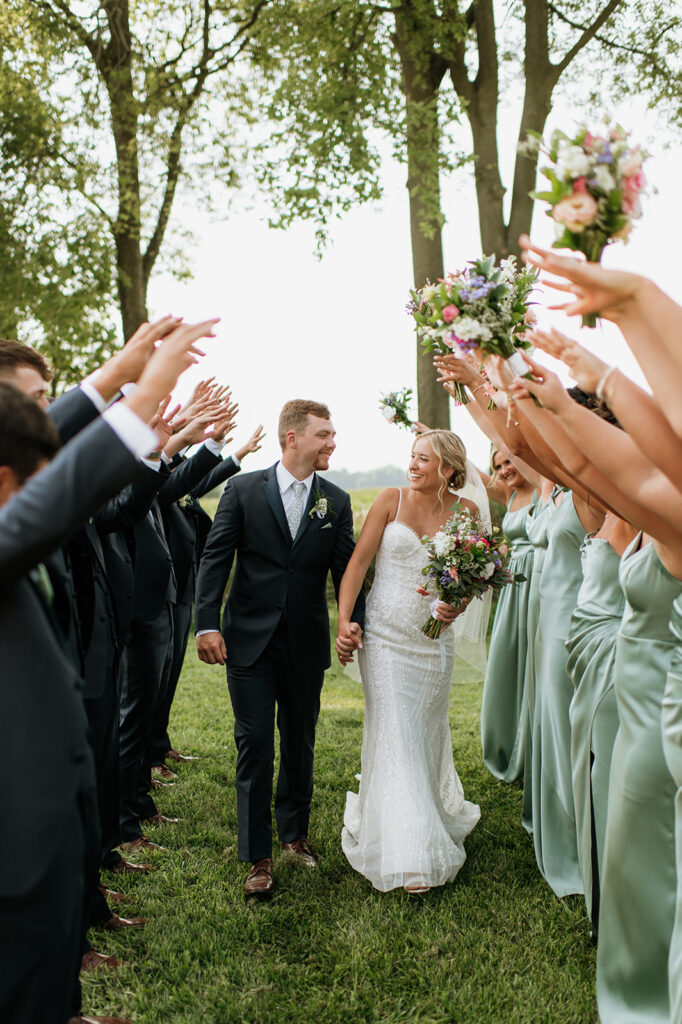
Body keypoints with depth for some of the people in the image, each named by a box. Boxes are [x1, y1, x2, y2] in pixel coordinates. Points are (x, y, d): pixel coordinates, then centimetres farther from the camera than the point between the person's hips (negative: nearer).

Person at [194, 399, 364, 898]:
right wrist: (208, 624, -14)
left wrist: (354, 619, -11)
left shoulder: (337, 501, 3)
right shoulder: (243, 489, -4)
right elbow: (215, 558, -5)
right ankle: (259, 856, 15)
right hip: (249, 642, -2)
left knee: (300, 744, 15)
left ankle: (295, 832, 36)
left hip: (306, 646, 3)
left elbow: (345, 569, 4)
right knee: (255, 745, 2)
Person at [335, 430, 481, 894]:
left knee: (428, 731, 15)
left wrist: (458, 605, -16)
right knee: (395, 737, -3)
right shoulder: (392, 500, -5)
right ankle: (409, 856, 6)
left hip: (432, 639, 2)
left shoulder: (465, 511, 1)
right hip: (385, 636, -2)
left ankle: (436, 814, 42)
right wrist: (344, 620, -17)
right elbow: (359, 560, -8)